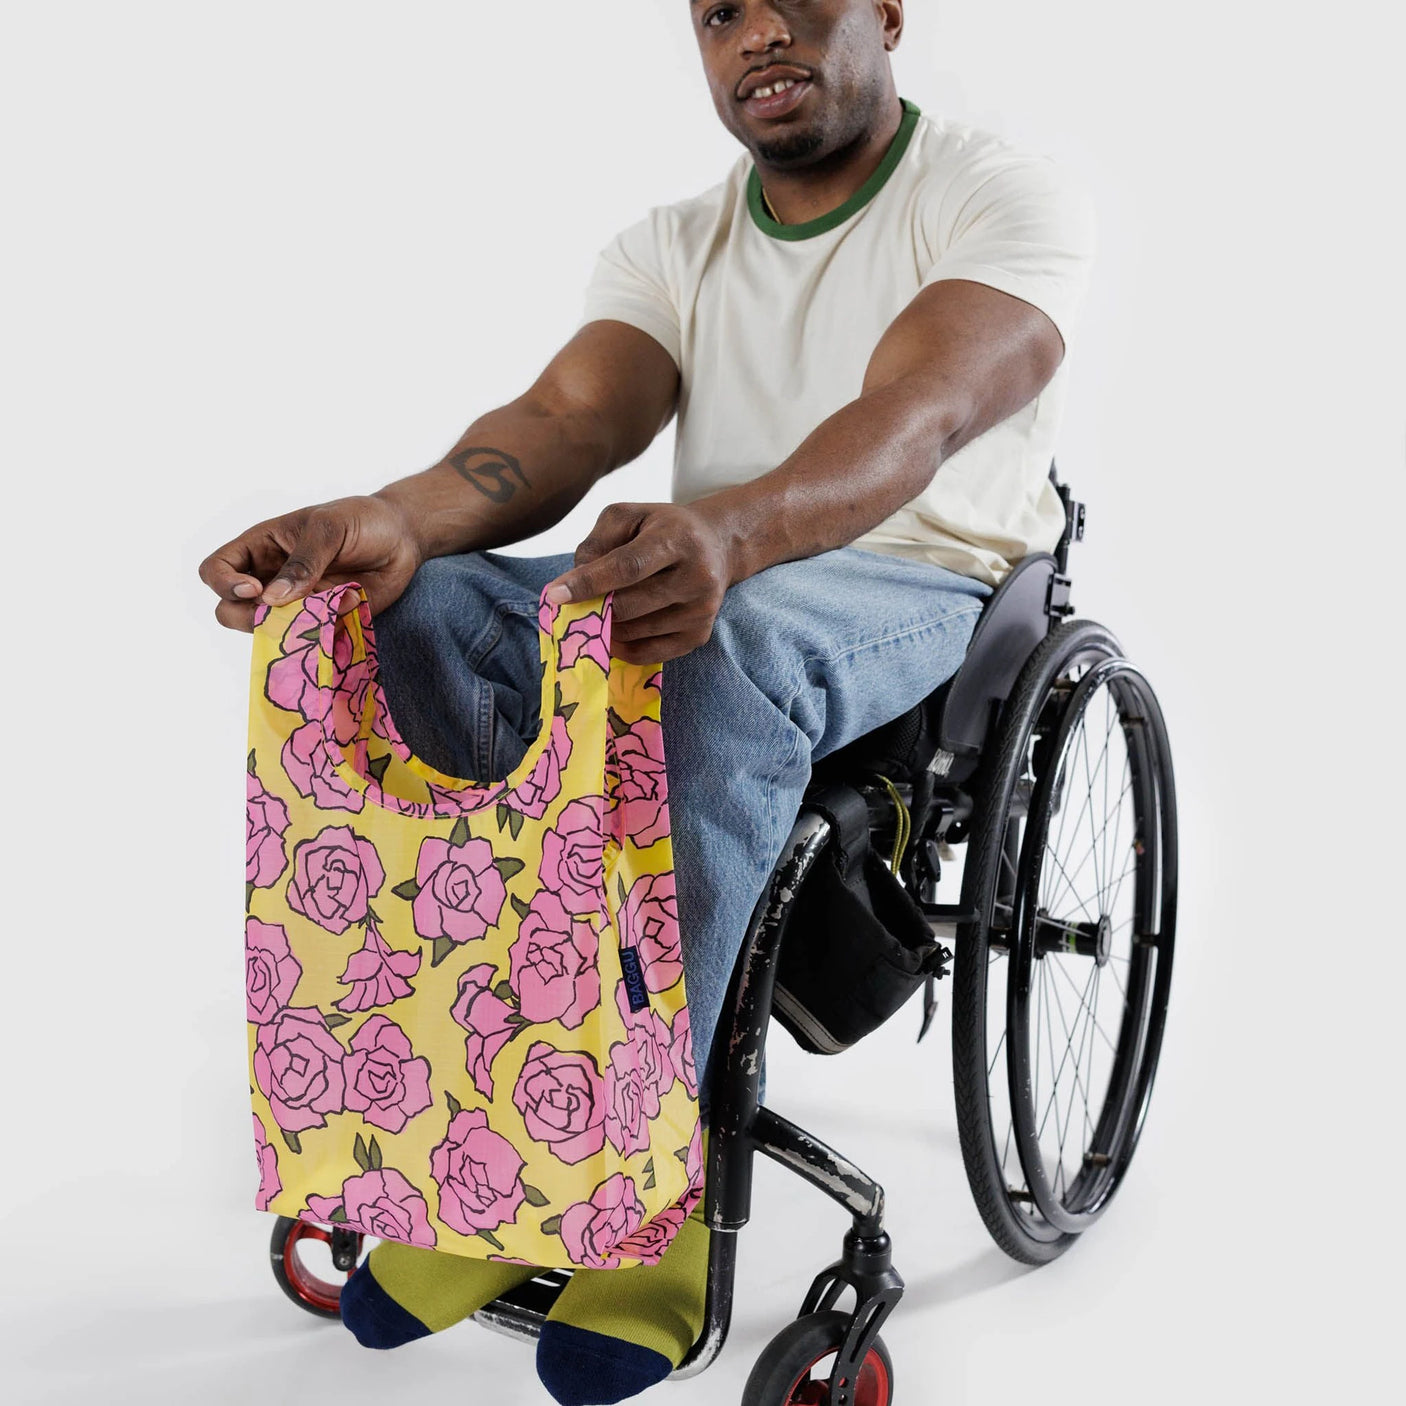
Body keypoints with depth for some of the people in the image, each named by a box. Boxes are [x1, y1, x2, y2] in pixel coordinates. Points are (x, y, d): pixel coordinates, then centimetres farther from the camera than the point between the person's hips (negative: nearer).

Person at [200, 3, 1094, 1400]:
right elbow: (565, 417, -6)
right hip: (709, 578, 5)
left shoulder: (1006, 198, -3)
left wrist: (728, 533, -45)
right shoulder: (671, 245, 12)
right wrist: (396, 519, -29)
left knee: (720, 644, -39)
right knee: (420, 612, -23)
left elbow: (912, 423, -23)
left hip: (930, 591, -4)